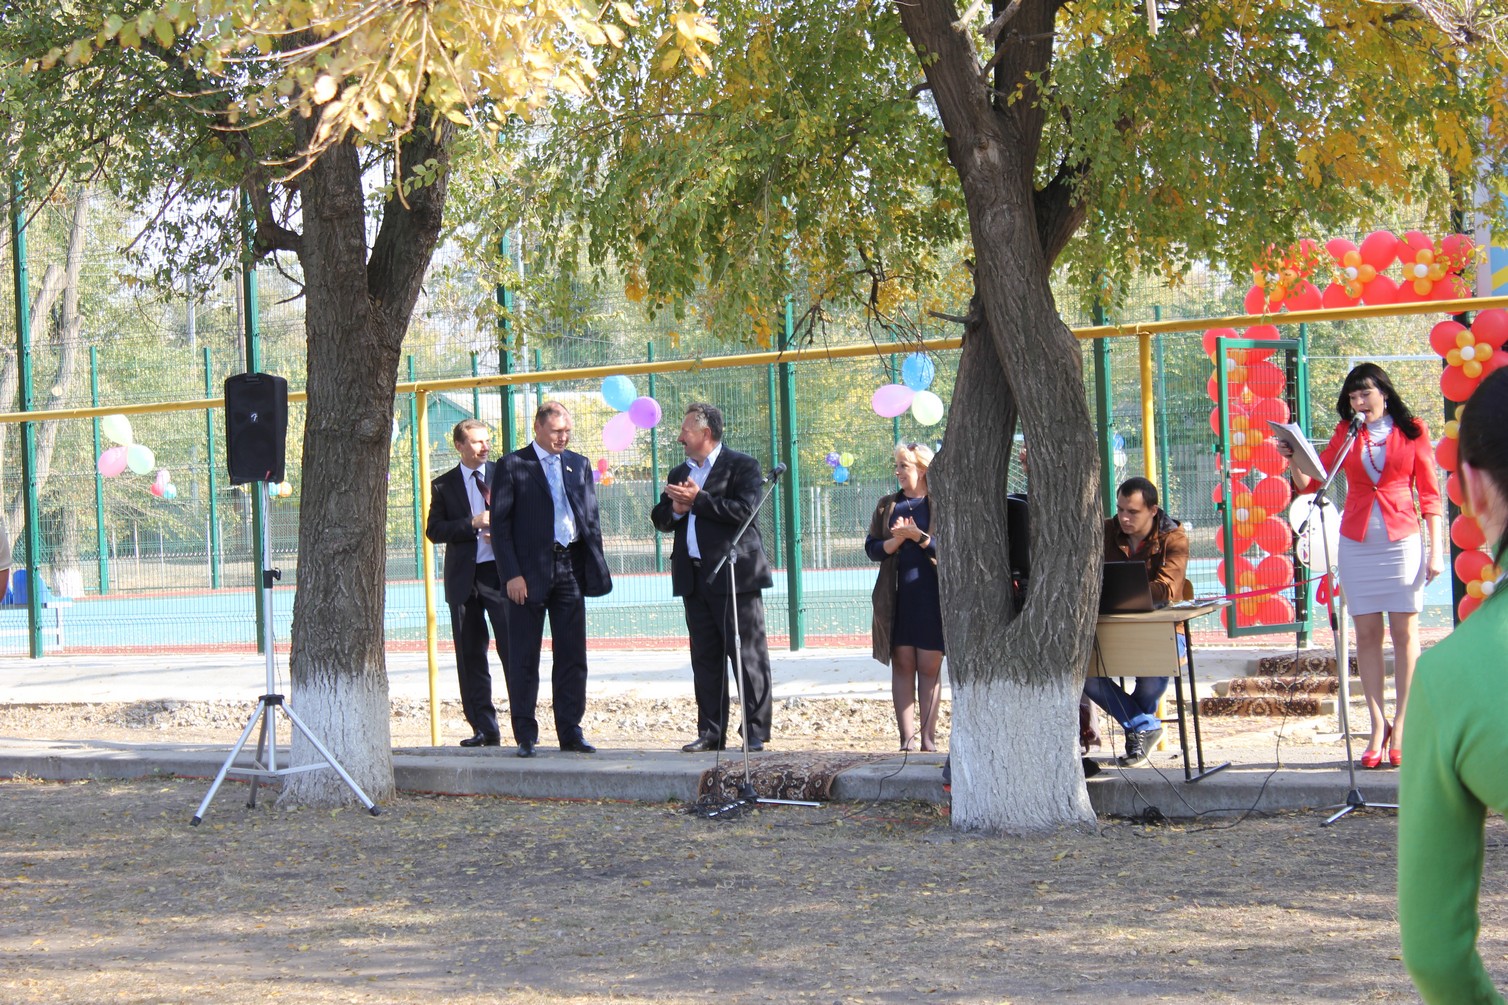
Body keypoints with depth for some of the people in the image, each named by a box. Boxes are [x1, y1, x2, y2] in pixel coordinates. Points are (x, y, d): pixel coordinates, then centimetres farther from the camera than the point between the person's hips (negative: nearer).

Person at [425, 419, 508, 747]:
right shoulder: (443, 485, 8)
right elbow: (434, 530, -1)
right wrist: (473, 524, -13)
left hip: (500, 572, -2)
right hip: (463, 578, 2)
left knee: (512, 648, -6)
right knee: (470, 655, 3)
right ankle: (484, 729, 9)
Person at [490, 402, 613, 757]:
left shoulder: (579, 465, 13)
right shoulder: (513, 466, -1)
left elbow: (591, 518, 16)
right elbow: (500, 524, -4)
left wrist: (595, 566, 6)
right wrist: (512, 574, -12)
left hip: (570, 568, 4)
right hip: (530, 573, -4)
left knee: (572, 655, 5)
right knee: (524, 658, 1)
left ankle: (570, 732, 11)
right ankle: (525, 736, 6)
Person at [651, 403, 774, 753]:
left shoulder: (742, 466, -2)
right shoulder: (679, 474, 19)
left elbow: (743, 510, -15)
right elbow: (659, 519, 19)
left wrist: (698, 500, -13)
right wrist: (674, 510, -3)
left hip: (734, 574, -7)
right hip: (695, 577, 7)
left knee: (748, 655, -4)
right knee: (705, 658, 8)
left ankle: (756, 732, -1)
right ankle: (711, 732, 12)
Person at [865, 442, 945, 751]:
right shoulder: (888, 506, 13)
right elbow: (872, 548, 9)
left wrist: (917, 536, -15)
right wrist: (895, 540, -9)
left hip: (930, 597, -3)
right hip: (896, 596, 3)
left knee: (929, 668, 0)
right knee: (902, 665, 0)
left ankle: (928, 738, 4)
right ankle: (907, 737, -1)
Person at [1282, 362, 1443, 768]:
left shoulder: (1412, 432, 3)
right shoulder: (1346, 433, 9)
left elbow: (1429, 494, 3)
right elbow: (1310, 482, 7)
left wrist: (1436, 549, -2)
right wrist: (1294, 460, -13)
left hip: (1401, 541, -2)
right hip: (1357, 543, 2)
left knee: (1405, 632, -2)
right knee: (1366, 633, 1)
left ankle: (1401, 727, 1)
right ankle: (1378, 727, 4)